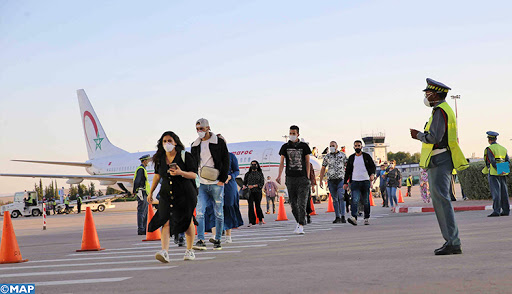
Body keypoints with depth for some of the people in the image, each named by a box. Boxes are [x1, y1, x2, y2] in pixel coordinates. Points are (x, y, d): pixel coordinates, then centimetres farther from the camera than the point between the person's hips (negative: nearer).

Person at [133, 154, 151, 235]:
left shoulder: (143, 169, 20)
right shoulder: (141, 169, -12)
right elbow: (137, 181, -21)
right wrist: (135, 191, -14)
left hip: (145, 194, 10)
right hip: (142, 193, -10)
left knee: (145, 212, 11)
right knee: (141, 212, -8)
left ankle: (144, 229, 15)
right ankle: (140, 230, -7)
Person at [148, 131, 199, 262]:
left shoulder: (185, 156, -6)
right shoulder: (159, 158, 6)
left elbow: (194, 175, -7)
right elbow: (157, 175, 21)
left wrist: (181, 173, -25)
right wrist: (151, 192, 24)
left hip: (185, 194, -3)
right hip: (166, 195, 3)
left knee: (188, 221, 8)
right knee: (166, 222, -13)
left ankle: (189, 250, 24)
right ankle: (164, 252, -23)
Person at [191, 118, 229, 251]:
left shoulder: (219, 142, 1)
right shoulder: (195, 145, 13)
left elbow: (226, 161, 0)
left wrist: (222, 180, -8)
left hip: (216, 184, -3)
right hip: (201, 185, 3)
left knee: (218, 213, 3)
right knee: (199, 212, -9)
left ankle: (217, 240, 14)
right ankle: (201, 241, -10)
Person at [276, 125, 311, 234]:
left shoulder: (304, 146, 5)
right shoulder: (285, 146, 8)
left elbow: (307, 162, 6)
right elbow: (282, 162, 2)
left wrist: (307, 177, -2)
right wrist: (279, 175, -11)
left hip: (302, 178, -2)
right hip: (290, 178, 2)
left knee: (302, 203, -9)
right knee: (293, 203, 7)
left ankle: (301, 226, -11)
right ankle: (298, 222, 25)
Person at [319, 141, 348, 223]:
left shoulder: (342, 155, 5)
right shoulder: (327, 157, 8)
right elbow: (323, 169, 13)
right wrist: (321, 180, 7)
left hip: (341, 179, -2)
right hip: (331, 180, 2)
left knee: (341, 197, -15)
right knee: (335, 199, 5)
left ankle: (343, 216, -17)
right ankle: (337, 217, 10)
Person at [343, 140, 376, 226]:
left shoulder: (367, 156, 8)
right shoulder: (351, 158, 13)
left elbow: (373, 166, 3)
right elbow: (348, 171, 15)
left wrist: (372, 174, -18)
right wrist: (345, 182, 9)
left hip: (365, 181, 0)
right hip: (354, 182, 0)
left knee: (366, 201, 5)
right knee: (355, 200, -15)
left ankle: (367, 218, 14)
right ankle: (354, 218, -26)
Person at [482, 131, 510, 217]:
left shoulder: (489, 149, -7)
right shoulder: (503, 148, 14)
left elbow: (492, 161, -18)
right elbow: (508, 161, 9)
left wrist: (498, 170, -21)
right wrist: (505, 171, 2)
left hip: (493, 174, -6)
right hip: (503, 174, 6)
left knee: (495, 193, -8)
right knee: (504, 192, 9)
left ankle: (496, 211, -11)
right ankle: (506, 210, 10)